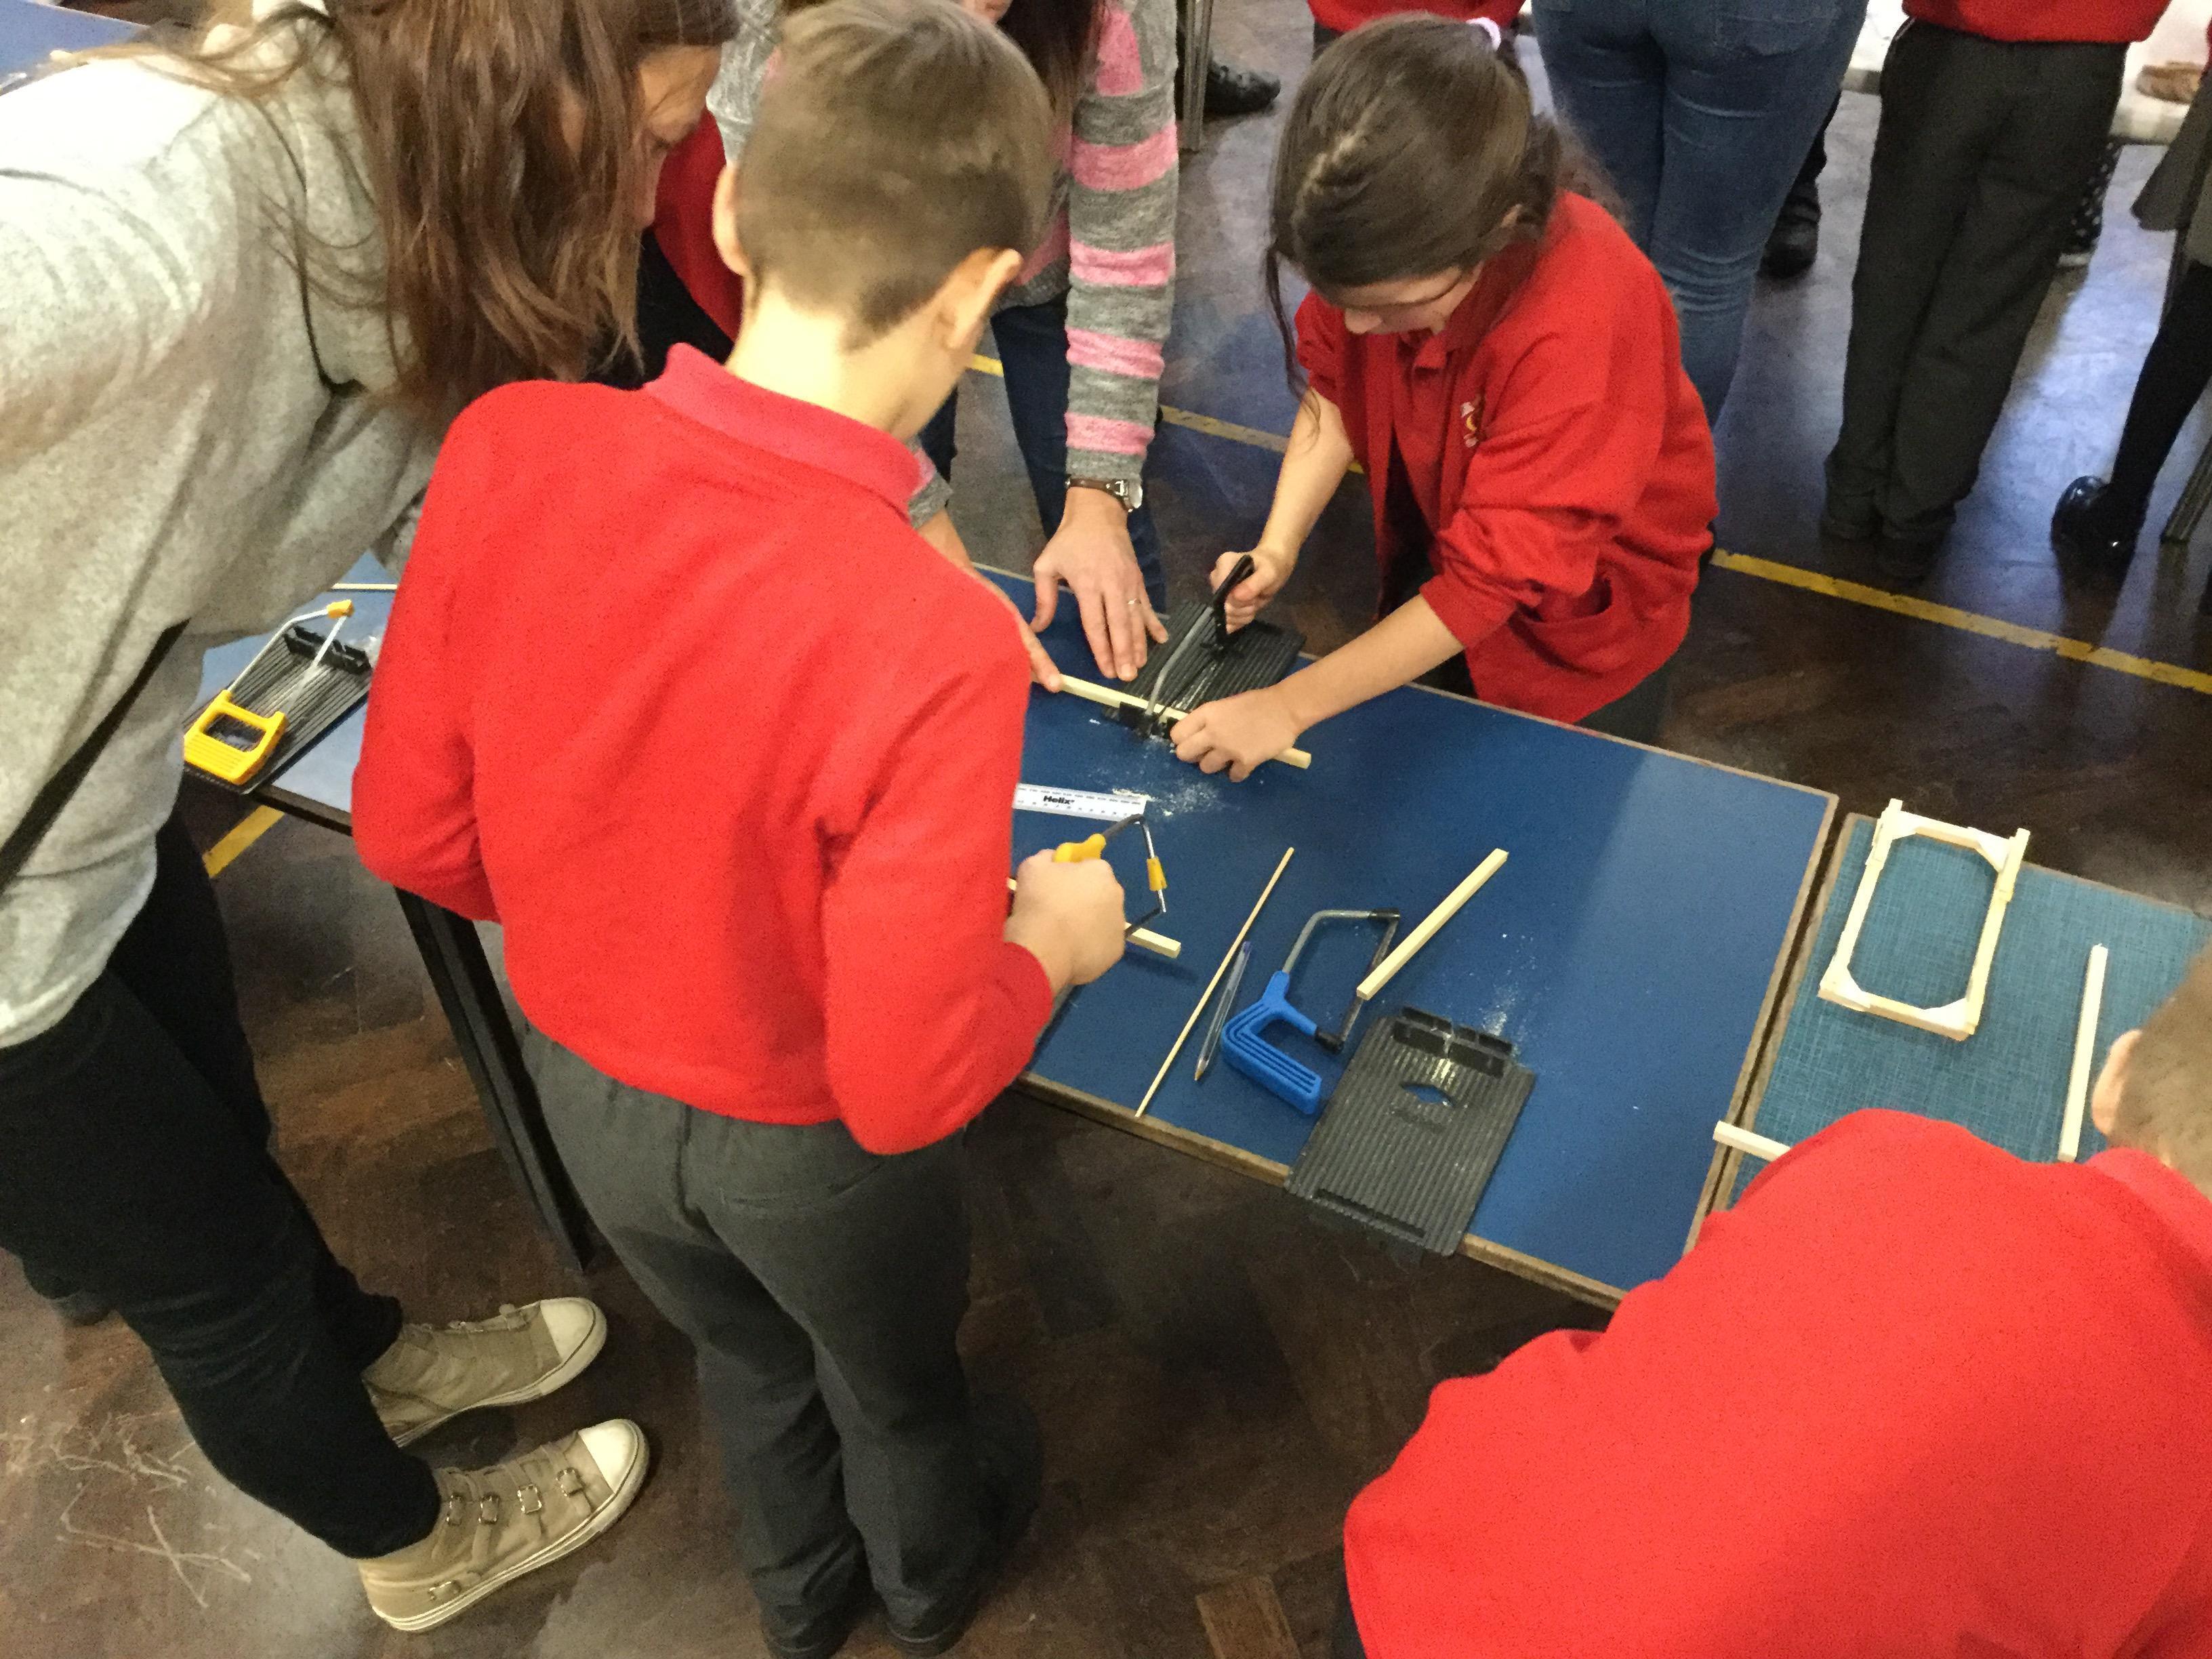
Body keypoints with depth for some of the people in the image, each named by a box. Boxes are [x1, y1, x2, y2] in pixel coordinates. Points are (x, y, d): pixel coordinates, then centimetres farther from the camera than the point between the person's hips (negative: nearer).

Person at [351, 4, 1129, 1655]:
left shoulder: (505, 447, -24)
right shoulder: (935, 641, -38)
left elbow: (411, 833, -10)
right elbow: (906, 1085, -29)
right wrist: (1049, 944, -9)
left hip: (579, 1080, 4)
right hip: (803, 1143, -4)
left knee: (745, 1353, 35)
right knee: (895, 1387, 31)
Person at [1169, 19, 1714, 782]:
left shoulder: (1580, 330, -41)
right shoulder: (1388, 249, -26)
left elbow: (1490, 578, -35)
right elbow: (1337, 389, -8)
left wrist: (1290, 705, -33)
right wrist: (1276, 550, -23)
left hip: (1582, 599, -4)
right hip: (1438, 539, 5)